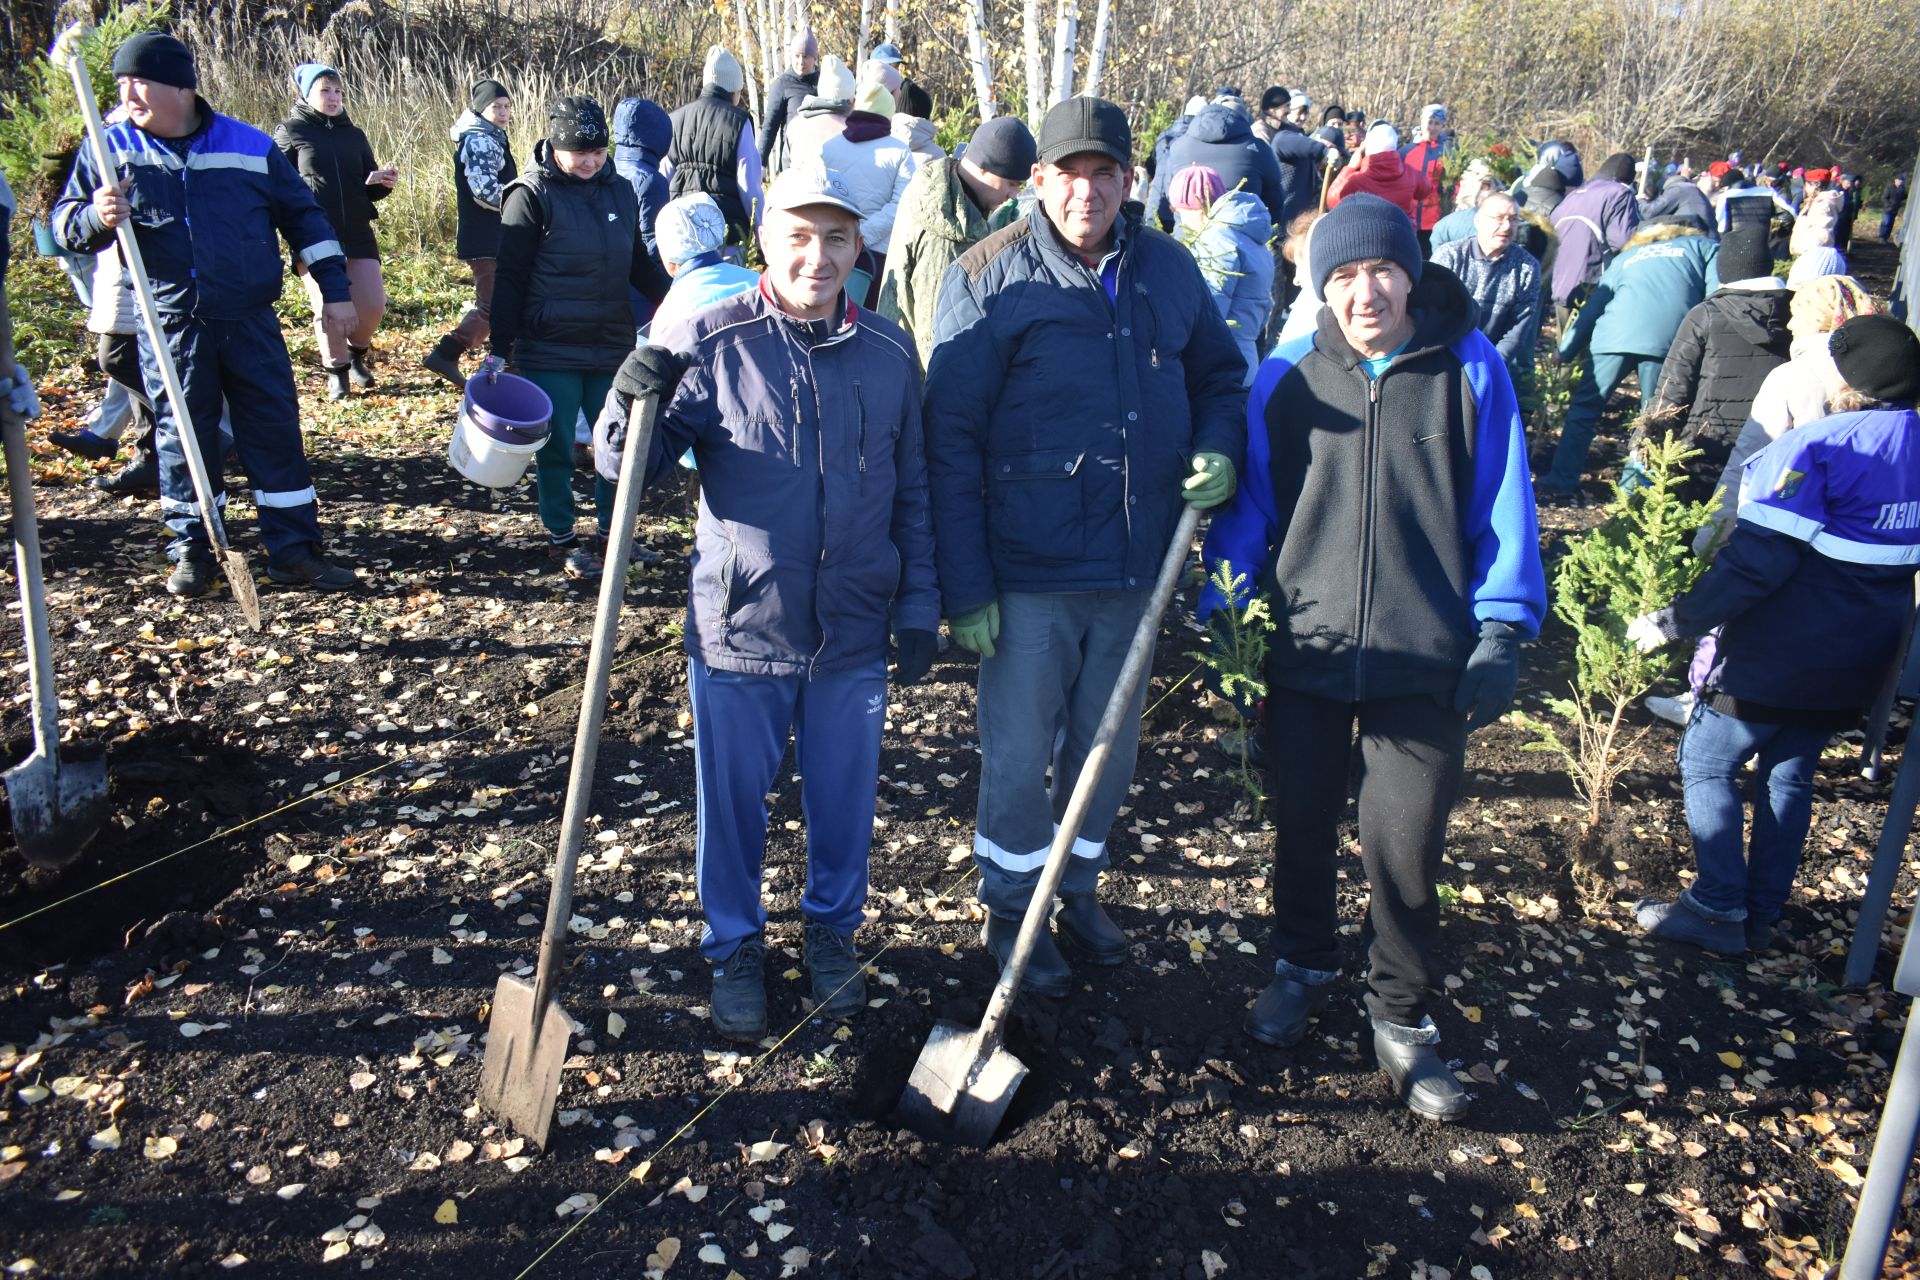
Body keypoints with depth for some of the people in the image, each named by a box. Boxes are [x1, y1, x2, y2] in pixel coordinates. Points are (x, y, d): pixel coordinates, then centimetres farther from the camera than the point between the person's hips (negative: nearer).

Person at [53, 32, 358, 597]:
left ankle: (294, 550, 9)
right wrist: (97, 217, -20)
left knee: (276, 429, 1)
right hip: (170, 327, 0)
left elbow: (303, 216, 9)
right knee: (183, 437, 6)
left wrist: (335, 290, 4)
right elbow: (65, 224, 4)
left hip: (251, 322, 0)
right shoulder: (111, 149, 2)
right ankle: (192, 550, 19)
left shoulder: (249, 145, 1)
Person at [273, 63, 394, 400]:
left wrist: (383, 182, -6)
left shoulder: (354, 135, 16)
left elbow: (370, 188, 16)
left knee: (373, 305, -2)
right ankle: (336, 370, 15)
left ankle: (356, 354, 26)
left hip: (357, 235, 4)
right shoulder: (290, 132, 3)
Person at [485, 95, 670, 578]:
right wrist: (503, 346, -11)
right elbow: (510, 277, -8)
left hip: (612, 346, 5)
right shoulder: (531, 195, -8)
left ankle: (613, 532, 25)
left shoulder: (620, 191, 7)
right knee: (557, 448, 5)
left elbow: (640, 264, 18)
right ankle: (561, 539, 20)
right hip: (550, 352, -5)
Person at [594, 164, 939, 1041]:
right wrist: (630, 402, -27)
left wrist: (919, 609, 7)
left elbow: (913, 495, 9)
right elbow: (629, 468, -6)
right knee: (732, 805, 12)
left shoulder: (890, 355, 2)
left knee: (844, 800, 16)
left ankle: (834, 932, 41)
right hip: (739, 629, -2)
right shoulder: (711, 342, -7)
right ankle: (736, 949, 36)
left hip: (854, 635, 2)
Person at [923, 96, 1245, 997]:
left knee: (1107, 751, 18)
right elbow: (950, 439, -10)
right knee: (1018, 757, 8)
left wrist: (1217, 447, -5)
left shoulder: (1169, 270, 4)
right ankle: (1011, 911, 30)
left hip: (1137, 567, 4)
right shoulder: (988, 279, -8)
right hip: (1029, 575, -4)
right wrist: (964, 587, -13)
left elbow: (1217, 372, 19)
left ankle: (1079, 892, 40)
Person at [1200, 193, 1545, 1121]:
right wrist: (1221, 615, 1)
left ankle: (1403, 1015, 26)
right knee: (1301, 823, 15)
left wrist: (1500, 630, -4)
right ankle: (1303, 965, 41)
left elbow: (1501, 506, 1)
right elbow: (1248, 505, 7)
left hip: (1425, 659, -1)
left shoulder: (1470, 371, -2)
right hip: (1303, 651, 2)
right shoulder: (1287, 379, 1)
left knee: (1406, 839, 3)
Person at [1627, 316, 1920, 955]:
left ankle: (1718, 910, 7)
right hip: (1855, 664, 8)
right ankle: (1762, 915, 24)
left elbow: (1758, 560, -26)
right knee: (1788, 776, 17)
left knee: (1707, 764, 6)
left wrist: (1676, 621, -21)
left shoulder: (1817, 447, -20)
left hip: (1775, 657, -8)